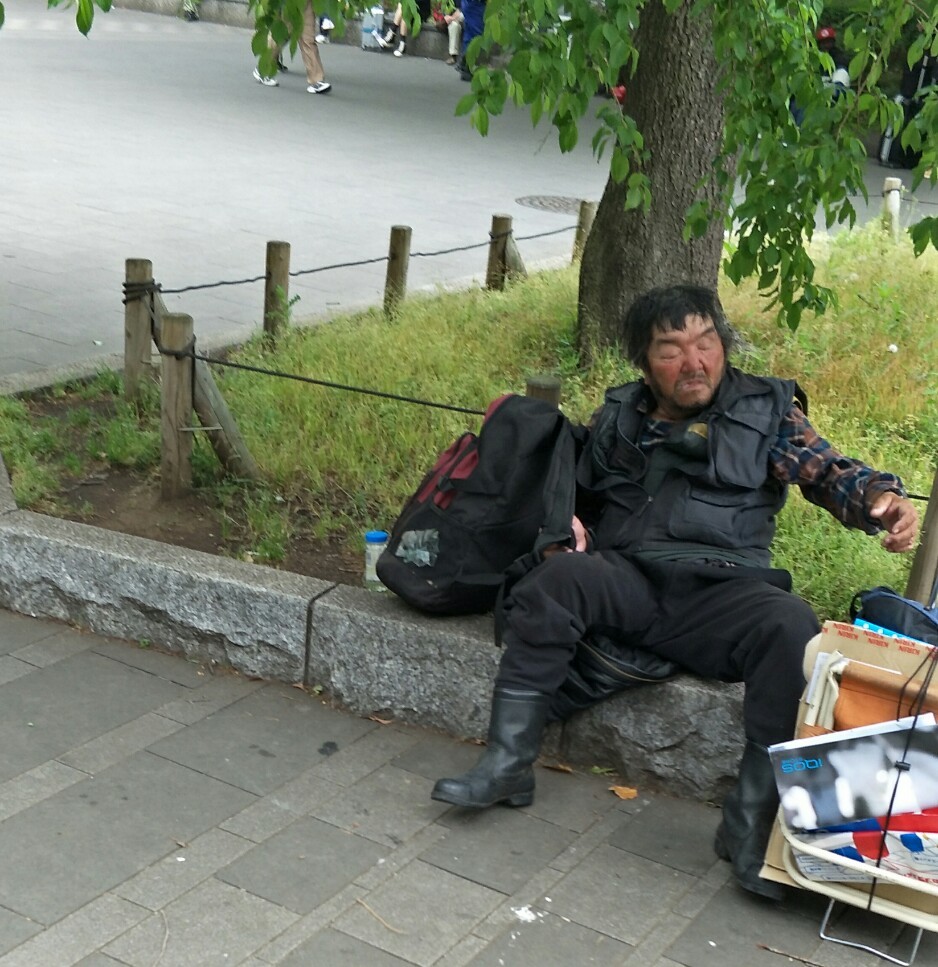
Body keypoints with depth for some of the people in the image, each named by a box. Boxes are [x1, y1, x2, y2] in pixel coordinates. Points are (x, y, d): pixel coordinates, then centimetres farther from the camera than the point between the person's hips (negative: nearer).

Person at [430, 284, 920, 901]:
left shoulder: (767, 411, 11)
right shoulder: (618, 417, 20)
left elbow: (828, 471, 0)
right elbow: (579, 496, 27)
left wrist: (883, 498, -22)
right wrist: (567, 530, 3)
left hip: (722, 596, -1)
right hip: (625, 579, 2)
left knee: (793, 629, -33)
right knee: (554, 580, -30)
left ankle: (751, 823, -25)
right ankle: (507, 765, -25)